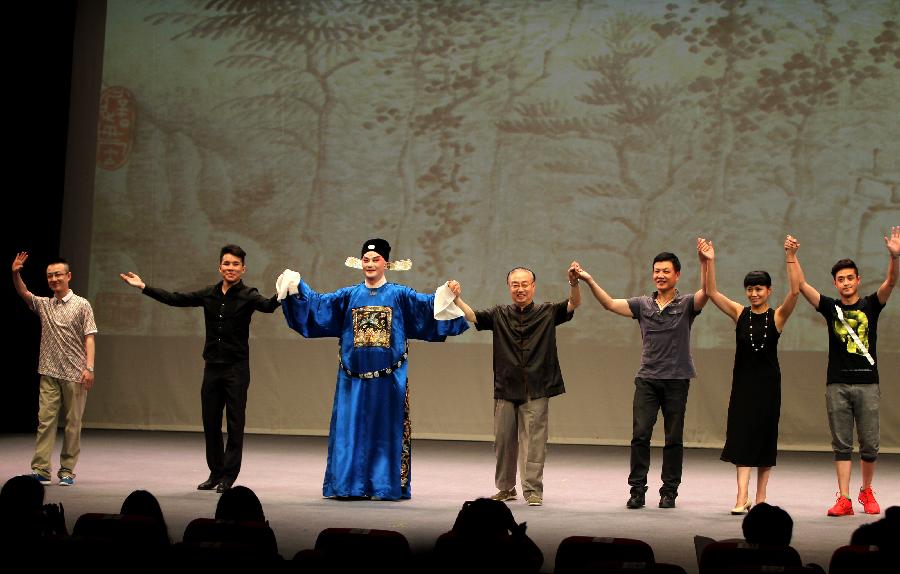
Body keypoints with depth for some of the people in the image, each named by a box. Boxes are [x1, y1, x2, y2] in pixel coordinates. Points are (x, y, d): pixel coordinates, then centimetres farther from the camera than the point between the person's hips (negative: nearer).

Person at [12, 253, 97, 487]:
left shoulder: (82, 305, 0)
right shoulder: (43, 304, 12)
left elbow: (89, 337, -4)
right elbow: (23, 293, -2)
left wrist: (89, 367, -13)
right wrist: (15, 273, -21)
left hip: (74, 374, -3)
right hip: (49, 373, 3)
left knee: (73, 423, 2)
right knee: (45, 420, -3)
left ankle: (67, 471, 8)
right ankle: (41, 470, -4)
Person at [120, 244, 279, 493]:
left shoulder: (247, 295, -6)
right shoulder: (209, 294, 8)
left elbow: (266, 305, -26)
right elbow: (175, 299, 12)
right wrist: (143, 287, 12)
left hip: (236, 368, -5)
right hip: (212, 367, 5)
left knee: (235, 423, -2)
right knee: (210, 421, 9)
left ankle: (229, 476, 5)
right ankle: (215, 472, 21)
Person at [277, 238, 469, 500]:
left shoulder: (399, 295, 4)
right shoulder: (349, 296, 10)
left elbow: (428, 304, -6)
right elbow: (317, 302, 7)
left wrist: (447, 294, -23)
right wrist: (296, 287, -4)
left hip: (388, 377, -2)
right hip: (353, 376, 2)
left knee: (386, 430, 1)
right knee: (350, 429, 3)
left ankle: (385, 486, 7)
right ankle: (348, 485, 10)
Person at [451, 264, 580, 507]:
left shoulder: (547, 313, 5)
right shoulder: (499, 314, 10)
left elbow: (574, 304, -7)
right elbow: (472, 317, 0)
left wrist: (574, 282, -26)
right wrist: (457, 299, -17)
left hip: (536, 391, -2)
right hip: (505, 389, 2)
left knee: (533, 441, -3)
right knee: (503, 440, 9)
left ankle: (533, 490, 3)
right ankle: (505, 488, 21)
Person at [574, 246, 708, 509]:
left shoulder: (686, 304, 2)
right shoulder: (643, 304, 8)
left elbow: (706, 293, -16)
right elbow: (610, 304, 1)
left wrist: (705, 263, -31)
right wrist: (589, 281, -11)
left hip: (676, 380, -2)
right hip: (647, 379, 2)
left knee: (673, 438, 5)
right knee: (640, 435, -5)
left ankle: (669, 491, 14)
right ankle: (637, 489, 1)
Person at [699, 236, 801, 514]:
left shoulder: (777, 316, -2)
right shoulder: (739, 313, 3)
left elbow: (795, 291, -17)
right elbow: (711, 292, -6)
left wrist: (791, 258, -26)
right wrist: (709, 262, -19)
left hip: (768, 384, -1)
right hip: (743, 383, 1)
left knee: (765, 438, 6)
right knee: (742, 437, -7)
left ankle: (760, 497, 16)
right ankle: (742, 497, -11)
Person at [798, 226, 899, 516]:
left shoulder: (871, 305, 6)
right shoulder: (830, 307, 8)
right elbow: (801, 285, -1)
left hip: (867, 383, 0)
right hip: (837, 385, 1)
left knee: (869, 445, 4)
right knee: (841, 445, 1)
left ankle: (866, 491, 24)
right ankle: (843, 499, 2)